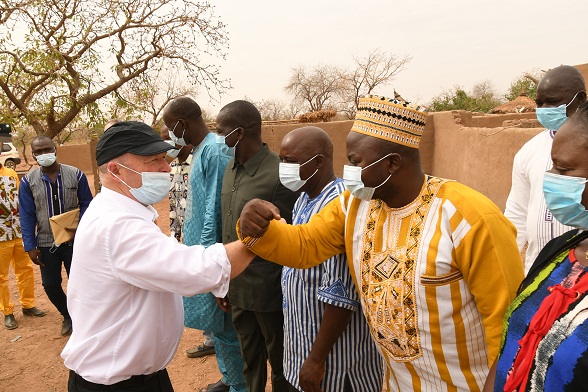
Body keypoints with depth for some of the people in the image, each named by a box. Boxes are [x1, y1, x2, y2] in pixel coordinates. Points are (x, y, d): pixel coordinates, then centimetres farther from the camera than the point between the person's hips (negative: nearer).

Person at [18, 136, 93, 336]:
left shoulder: (76, 175, -8)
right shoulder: (28, 181, -4)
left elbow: (87, 204, -2)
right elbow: (26, 216, -1)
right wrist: (30, 246, -5)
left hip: (74, 240, -1)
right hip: (46, 243, 2)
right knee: (50, 285, 11)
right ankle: (67, 315, 37)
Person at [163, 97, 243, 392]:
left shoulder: (215, 152, -19)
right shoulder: (200, 150, 12)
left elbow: (216, 209, -23)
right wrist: (197, 248, 18)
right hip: (200, 248, 10)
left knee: (221, 323, 3)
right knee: (215, 321, 20)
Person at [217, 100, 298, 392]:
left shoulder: (279, 175, -20)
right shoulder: (230, 169, 4)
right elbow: (227, 230, 8)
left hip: (267, 291, -6)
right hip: (236, 287, 7)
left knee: (279, 360, 16)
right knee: (249, 360, 23)